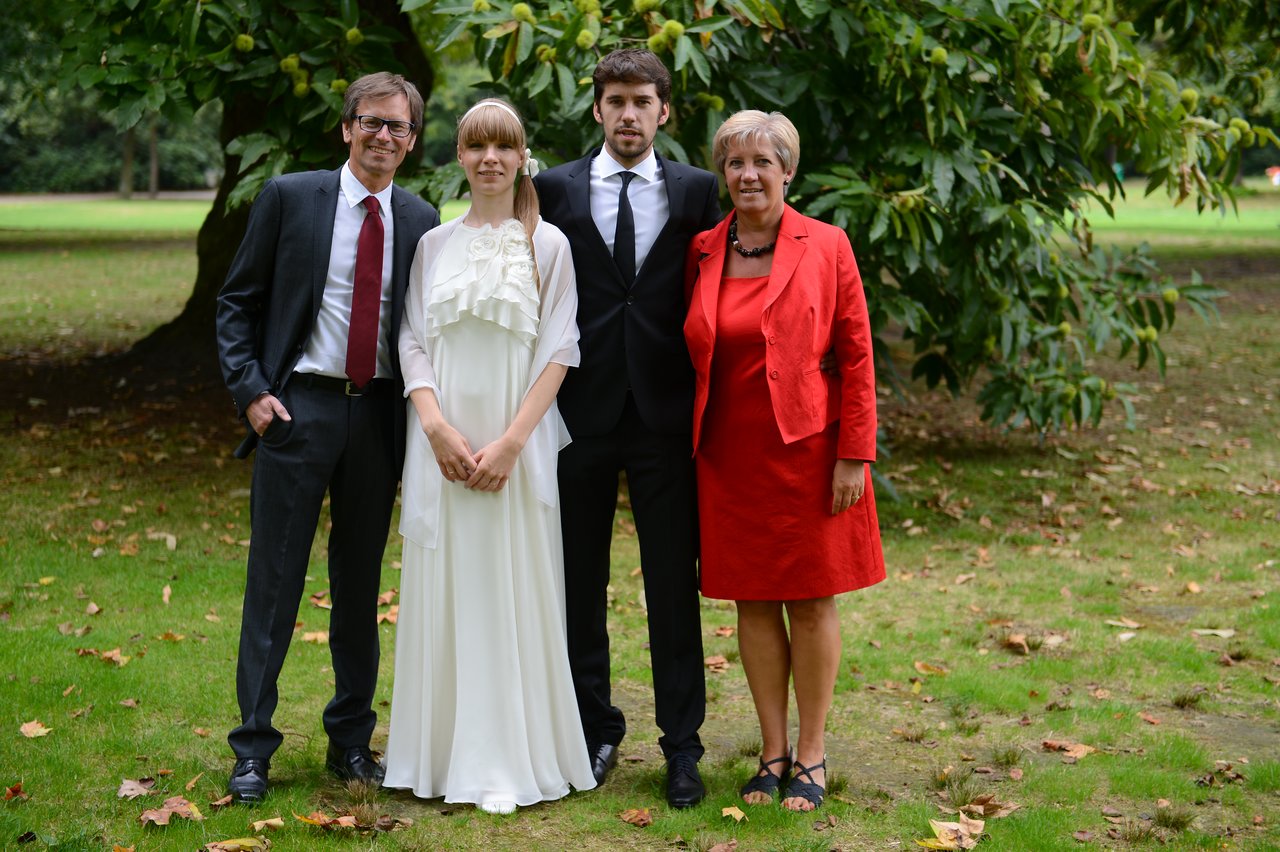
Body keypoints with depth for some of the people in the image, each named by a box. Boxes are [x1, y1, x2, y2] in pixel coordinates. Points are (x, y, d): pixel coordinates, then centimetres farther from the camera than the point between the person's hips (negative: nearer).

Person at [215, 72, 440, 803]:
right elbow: (238, 302, 2)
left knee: (361, 584, 12)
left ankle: (352, 741, 24)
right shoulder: (289, 197, 0)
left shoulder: (420, 220, 7)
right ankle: (254, 748, 8)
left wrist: (419, 409, 3)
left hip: (380, 413, 3)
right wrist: (250, 389, -8)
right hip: (298, 407, -3)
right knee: (275, 578, 0)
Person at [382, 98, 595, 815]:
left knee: (513, 592, -1)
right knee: (444, 591, 5)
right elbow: (412, 341, 6)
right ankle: (445, 753, 14)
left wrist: (511, 441, -13)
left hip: (518, 440, -2)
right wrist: (437, 427, -10)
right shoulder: (435, 244, 10)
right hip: (443, 442, 3)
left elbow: (558, 352, -3)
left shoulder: (548, 244, 2)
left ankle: (509, 762, 6)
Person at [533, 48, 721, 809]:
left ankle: (682, 746, 14)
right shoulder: (556, 189, 4)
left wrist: (709, 405, -1)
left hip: (665, 414, -1)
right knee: (579, 584, 9)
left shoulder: (698, 191, 4)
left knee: (675, 588, 3)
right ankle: (595, 731, 24)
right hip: (581, 412, 1)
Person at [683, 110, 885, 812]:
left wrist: (854, 455, -9)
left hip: (806, 450, -3)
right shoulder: (702, 252, 5)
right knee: (753, 600, 8)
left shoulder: (826, 246, -3)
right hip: (729, 455, 3)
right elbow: (693, 354, 11)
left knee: (811, 601, 5)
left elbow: (855, 357, -4)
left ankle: (810, 756, 17)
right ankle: (773, 753, 20)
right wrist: (689, 448, 6)